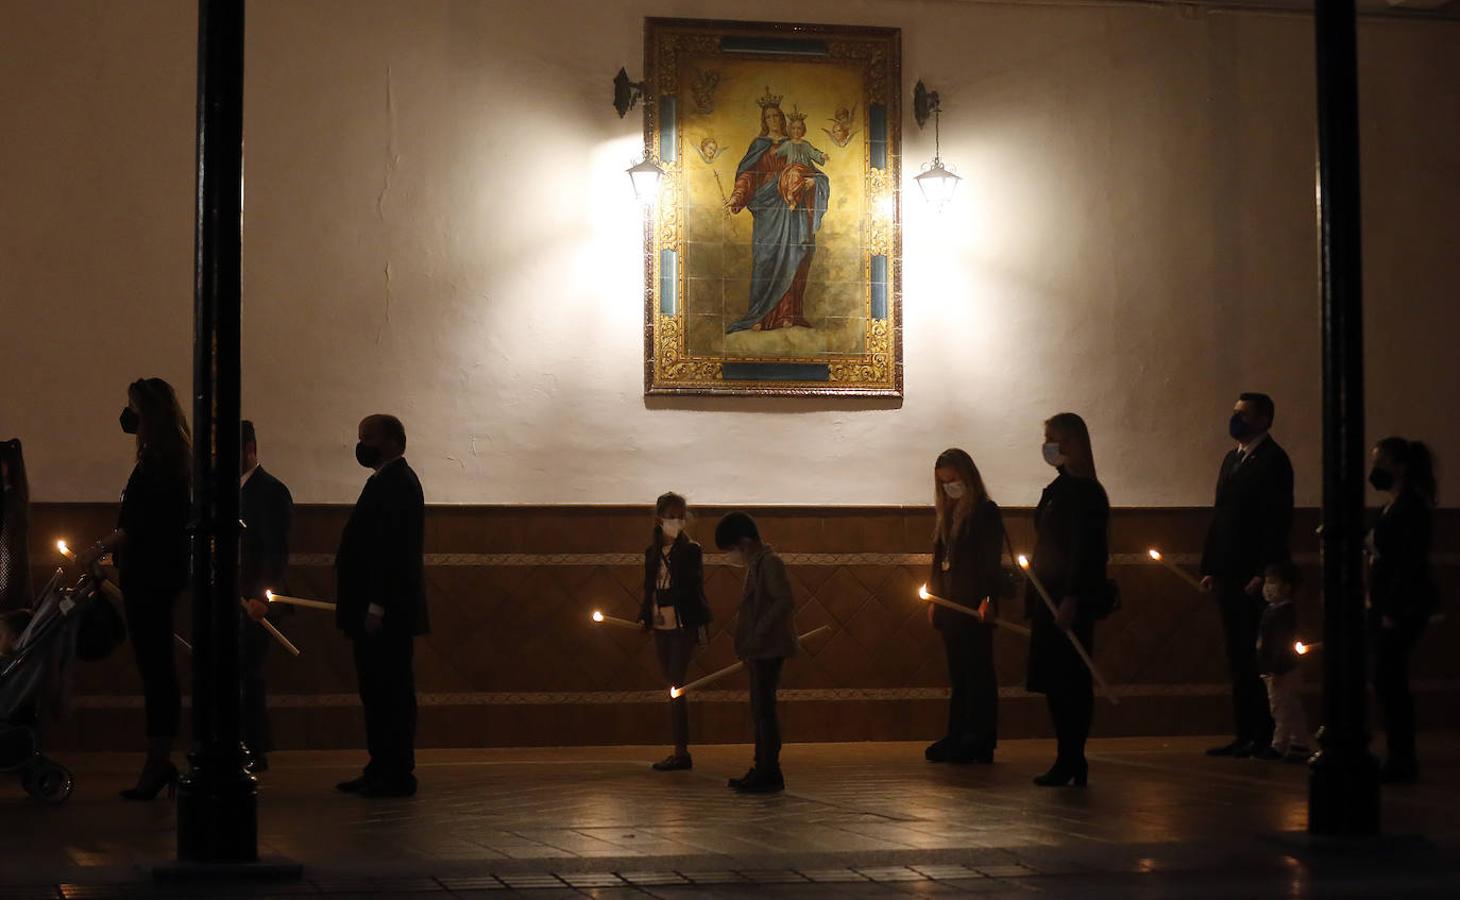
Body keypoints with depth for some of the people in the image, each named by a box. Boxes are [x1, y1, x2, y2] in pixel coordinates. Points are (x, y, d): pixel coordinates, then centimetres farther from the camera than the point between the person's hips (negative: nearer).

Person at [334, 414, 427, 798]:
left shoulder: (396, 483, -13)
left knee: (390, 693, -7)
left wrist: (376, 607, -23)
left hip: (387, 612, -10)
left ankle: (397, 775, -5)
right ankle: (381, 770, 16)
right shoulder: (390, 480, 18)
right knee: (378, 692, 12)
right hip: (377, 611, 10)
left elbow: (393, 550, -21)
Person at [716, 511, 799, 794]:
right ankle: (763, 770, 20)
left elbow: (785, 601, -24)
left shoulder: (769, 563, -13)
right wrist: (748, 645, 16)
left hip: (768, 650, -10)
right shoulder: (757, 565, 17)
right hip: (759, 652, 10)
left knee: (764, 709, -9)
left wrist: (759, 634, -24)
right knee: (760, 710, 14)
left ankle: (769, 774, -7)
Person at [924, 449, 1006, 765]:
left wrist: (989, 599, -20)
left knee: (977, 672, -4)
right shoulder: (947, 514, 16)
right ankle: (958, 739, 12)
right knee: (958, 673, 9)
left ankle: (980, 744, -2)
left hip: (974, 606, -7)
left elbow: (991, 561, -11)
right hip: (949, 606, 7)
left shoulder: (985, 512, -5)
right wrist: (934, 600, 14)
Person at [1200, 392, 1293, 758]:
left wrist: (1262, 574, -20)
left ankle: (1264, 736, 0)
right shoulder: (1232, 459, 18)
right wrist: (1210, 568, 12)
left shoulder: (1272, 460, -8)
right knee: (1239, 659, 9)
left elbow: (1278, 520, -15)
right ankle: (1245, 734, 13)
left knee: (1258, 657, -5)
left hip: (1256, 577, -8)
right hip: (1230, 575, 8)